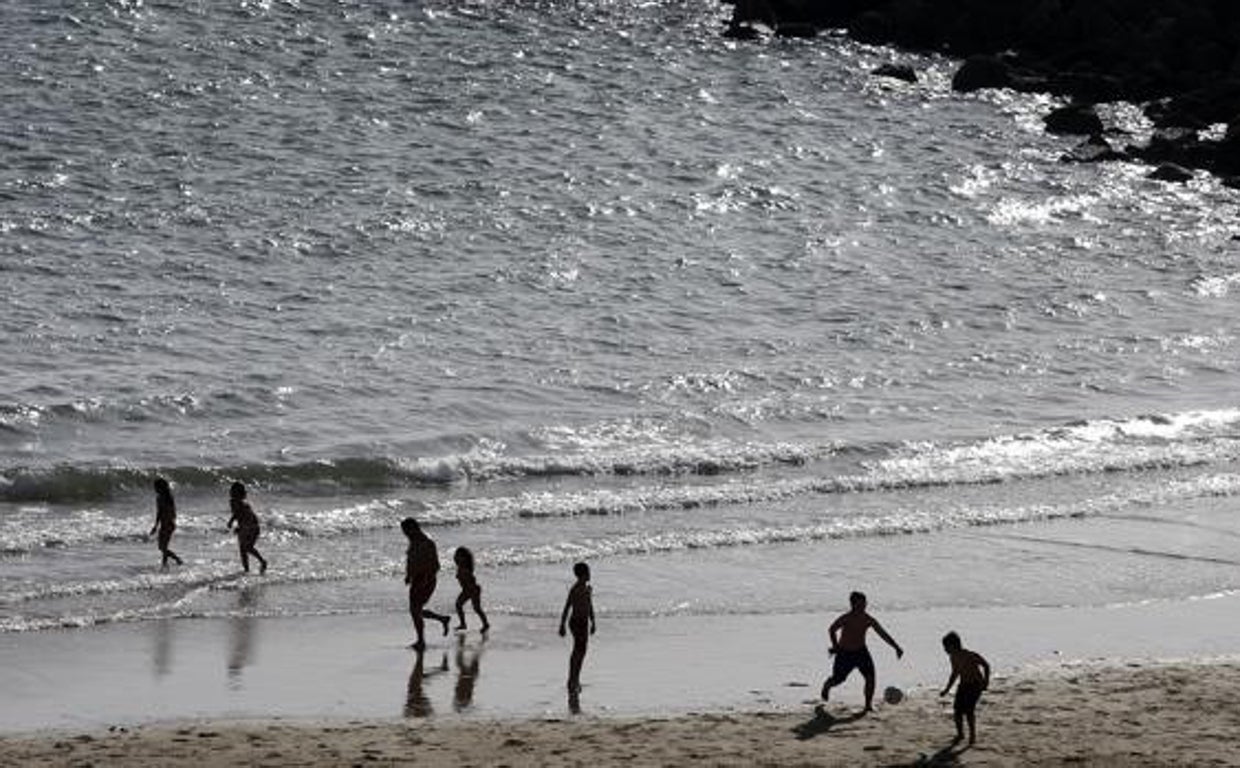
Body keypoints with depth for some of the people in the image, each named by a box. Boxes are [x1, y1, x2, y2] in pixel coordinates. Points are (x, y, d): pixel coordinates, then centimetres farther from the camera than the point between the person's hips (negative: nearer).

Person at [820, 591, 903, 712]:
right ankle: (827, 686, 45)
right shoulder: (846, 618, -20)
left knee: (870, 676, -15)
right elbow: (832, 630, -5)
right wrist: (835, 646, -15)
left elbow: (883, 634, -8)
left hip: (861, 651, 3)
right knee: (838, 679, 7)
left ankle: (869, 705, -3)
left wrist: (896, 647, -14)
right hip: (844, 653, -3)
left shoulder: (869, 620, -11)